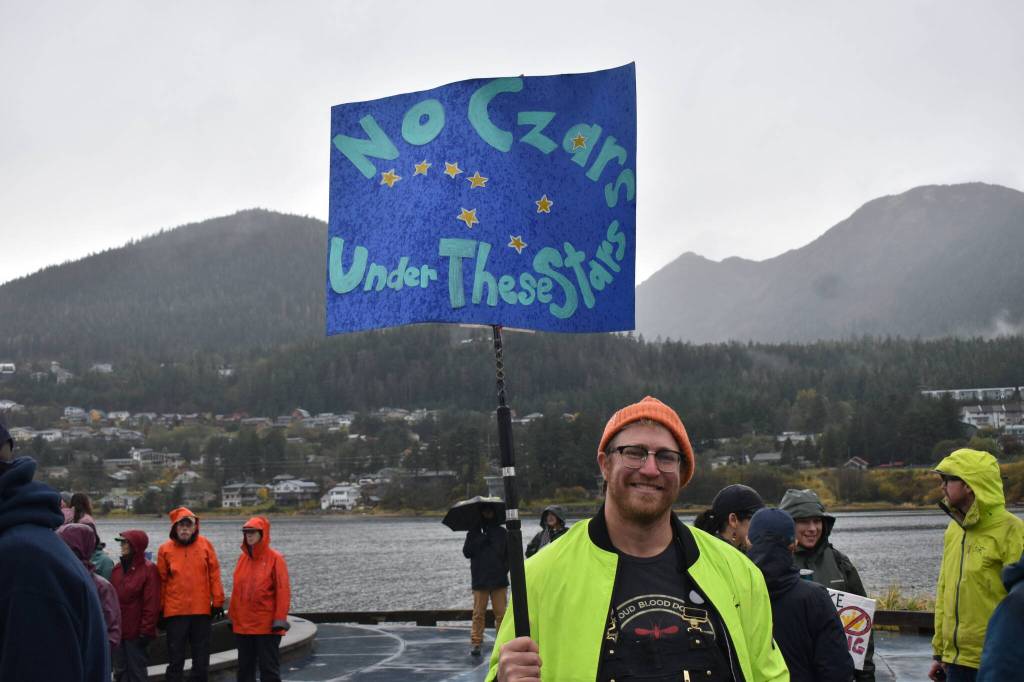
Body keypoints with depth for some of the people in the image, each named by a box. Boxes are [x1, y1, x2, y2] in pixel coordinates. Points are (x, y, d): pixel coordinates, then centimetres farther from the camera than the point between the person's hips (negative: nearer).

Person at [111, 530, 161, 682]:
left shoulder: (148, 569, -10)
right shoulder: (118, 568, 9)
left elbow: (152, 604, -12)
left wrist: (145, 631, -14)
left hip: (136, 631, -6)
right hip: (118, 629, 6)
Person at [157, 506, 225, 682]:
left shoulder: (205, 545, 2)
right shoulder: (165, 549, 1)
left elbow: (214, 574, 3)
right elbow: (162, 580, 3)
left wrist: (217, 601, 0)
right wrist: (160, 609, 3)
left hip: (202, 610, 1)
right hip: (175, 611, -1)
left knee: (201, 660, 9)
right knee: (175, 659, 3)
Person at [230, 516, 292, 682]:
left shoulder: (274, 558, -7)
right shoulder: (242, 558, 9)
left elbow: (283, 591, -10)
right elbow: (236, 590, 14)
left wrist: (280, 619, -14)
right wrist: (232, 616, 13)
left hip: (267, 626, -6)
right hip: (243, 625, 6)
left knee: (269, 667, -1)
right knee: (245, 667, 12)